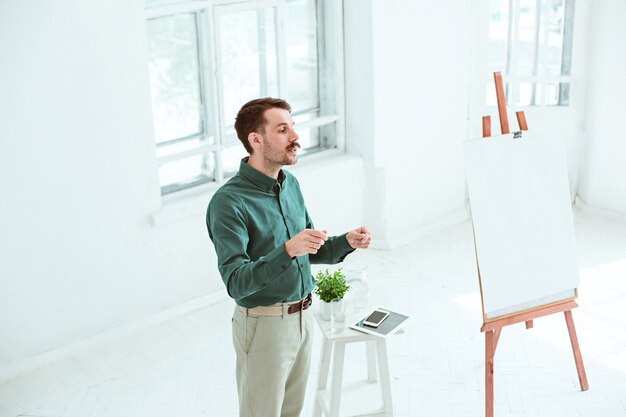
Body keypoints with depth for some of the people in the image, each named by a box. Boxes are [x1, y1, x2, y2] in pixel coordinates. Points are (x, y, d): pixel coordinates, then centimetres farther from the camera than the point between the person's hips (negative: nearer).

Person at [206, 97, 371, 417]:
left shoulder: (290, 184, 5)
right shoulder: (228, 202, -20)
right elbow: (236, 283, -27)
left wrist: (346, 242, -4)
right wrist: (287, 250, -39)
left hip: (302, 316, 7)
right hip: (264, 325, -7)